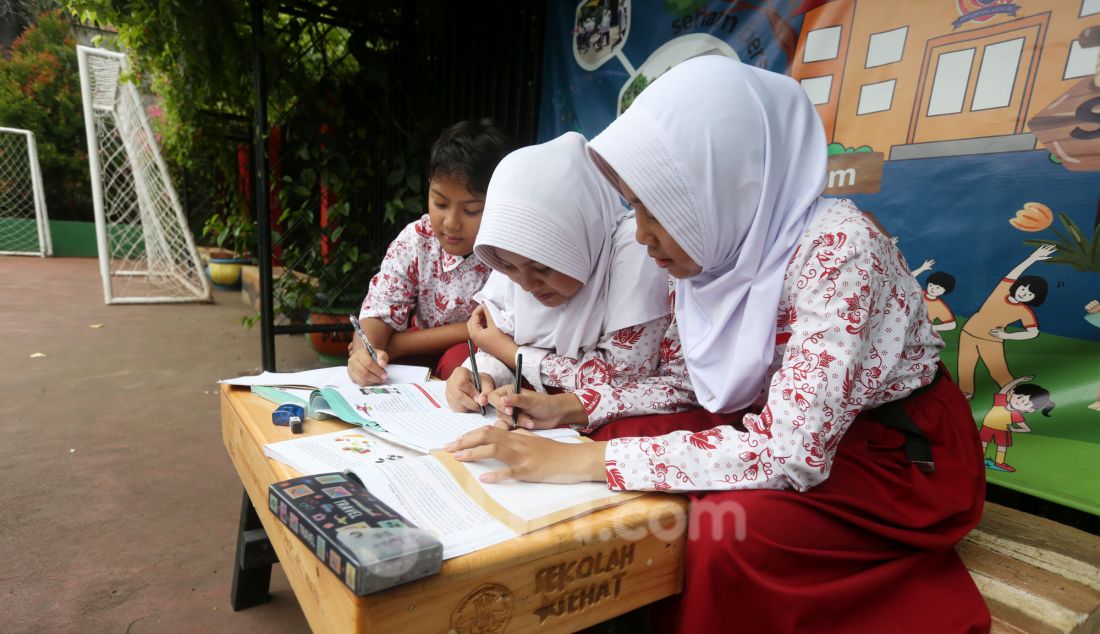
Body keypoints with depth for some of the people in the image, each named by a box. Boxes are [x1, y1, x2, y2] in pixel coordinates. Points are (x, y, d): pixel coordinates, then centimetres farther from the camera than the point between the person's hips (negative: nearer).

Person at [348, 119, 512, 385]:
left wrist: (397, 344, -21)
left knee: (459, 359, -32)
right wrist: (365, 351, -39)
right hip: (424, 352, 4)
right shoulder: (415, 240, -14)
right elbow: (379, 310, -14)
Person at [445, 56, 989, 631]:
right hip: (790, 436, 6)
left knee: (719, 533, -30)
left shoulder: (837, 248, -30)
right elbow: (687, 382, 2)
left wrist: (578, 461, -34)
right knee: (627, 494, -9)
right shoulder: (720, 250, -8)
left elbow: (791, 454, -35)